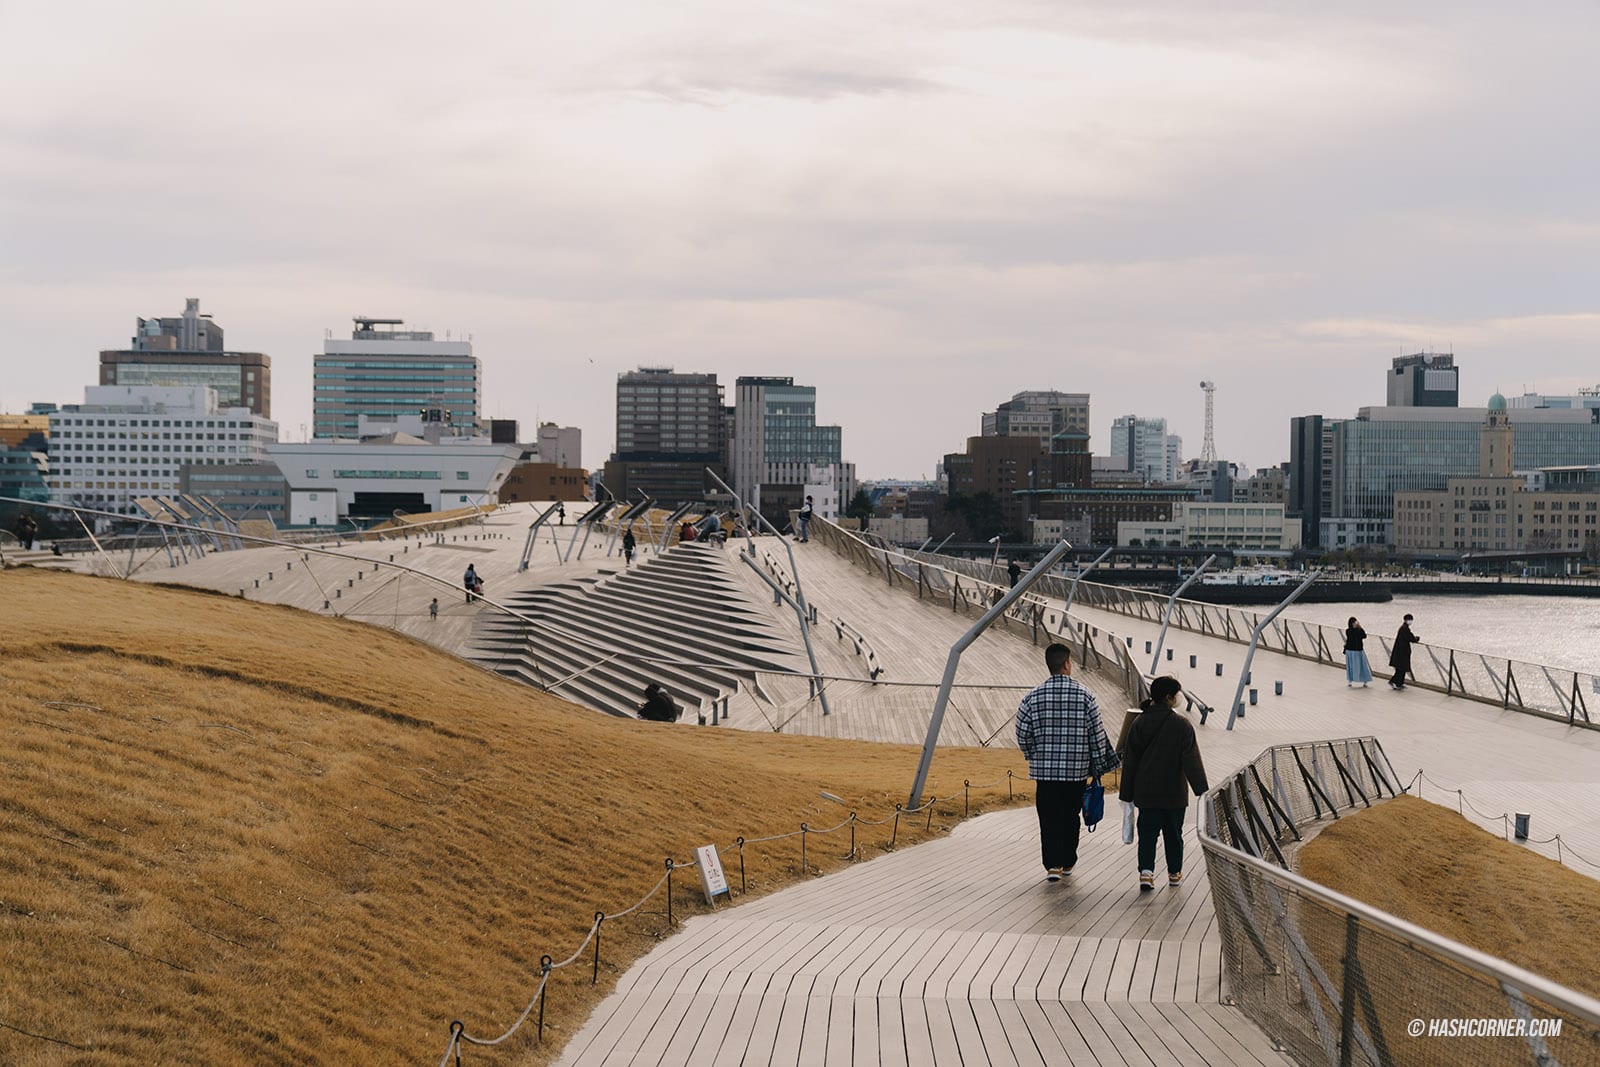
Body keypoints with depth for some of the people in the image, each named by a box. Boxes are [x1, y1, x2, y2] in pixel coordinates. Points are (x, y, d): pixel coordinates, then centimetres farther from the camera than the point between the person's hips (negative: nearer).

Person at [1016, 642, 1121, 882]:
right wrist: (1099, 767, 7)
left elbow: (1022, 735, -1)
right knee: (1070, 817, 15)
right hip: (1076, 770, 0)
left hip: (1044, 770, 0)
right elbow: (1097, 735, -3)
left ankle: (1053, 865, -9)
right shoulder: (1084, 696, -5)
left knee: (1049, 819, 3)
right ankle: (1068, 862, 27)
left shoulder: (1033, 697, -4)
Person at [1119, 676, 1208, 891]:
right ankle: (1174, 873, 23)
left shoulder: (1139, 724, 1)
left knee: (1147, 833, 3)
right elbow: (1192, 762, -13)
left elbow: (1129, 762, 4)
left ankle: (1146, 870, -14)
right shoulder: (1181, 725, -11)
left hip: (1146, 793, 2)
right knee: (1173, 833, 12)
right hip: (1174, 793, -2)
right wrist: (1202, 791, -10)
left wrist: (1127, 795, 10)